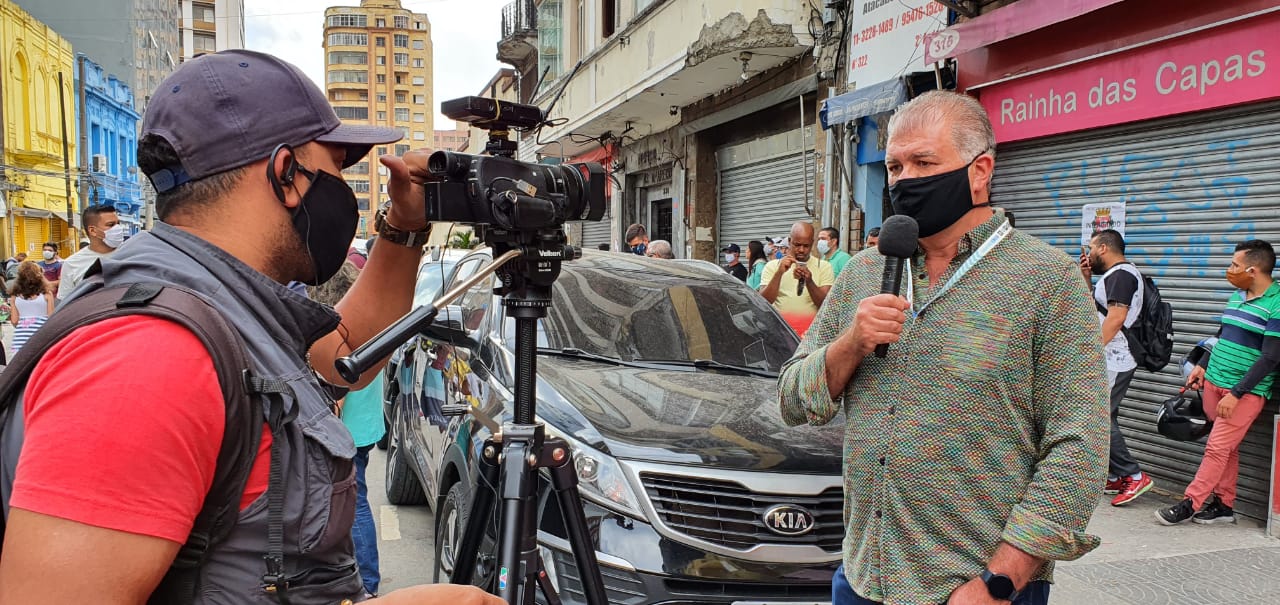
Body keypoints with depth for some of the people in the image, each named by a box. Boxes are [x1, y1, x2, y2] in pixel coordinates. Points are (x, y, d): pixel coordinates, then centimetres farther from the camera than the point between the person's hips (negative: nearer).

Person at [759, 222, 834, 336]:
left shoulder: (824, 267, 7)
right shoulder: (772, 266, 7)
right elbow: (763, 303, -4)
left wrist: (809, 281, -18)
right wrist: (779, 273, -16)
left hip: (811, 330, -1)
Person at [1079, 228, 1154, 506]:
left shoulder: (1121, 275, -14)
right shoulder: (1115, 275, 19)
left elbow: (1116, 317, -24)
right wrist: (1085, 278, 18)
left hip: (1113, 363, -11)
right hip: (1113, 361, 11)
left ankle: (1134, 476, -7)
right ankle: (1115, 478, 17)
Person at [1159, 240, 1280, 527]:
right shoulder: (1236, 296, 10)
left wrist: (1236, 393, -19)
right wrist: (1202, 366, 14)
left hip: (1246, 391, -7)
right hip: (1214, 383, 7)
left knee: (1218, 448, -7)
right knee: (1227, 448, 11)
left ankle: (1190, 504, -2)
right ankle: (1224, 505, 17)